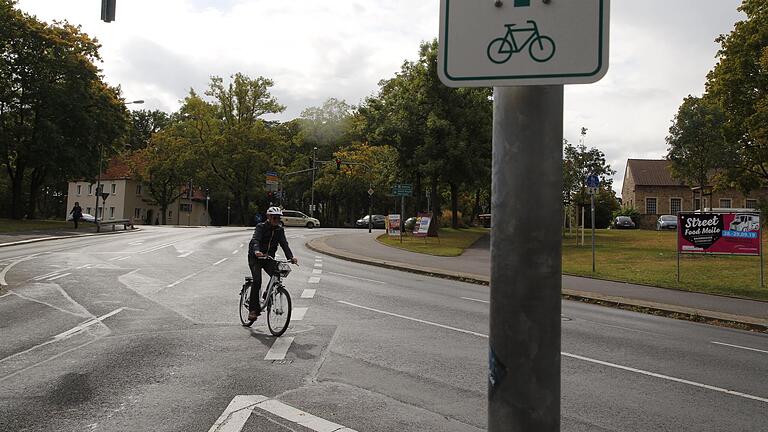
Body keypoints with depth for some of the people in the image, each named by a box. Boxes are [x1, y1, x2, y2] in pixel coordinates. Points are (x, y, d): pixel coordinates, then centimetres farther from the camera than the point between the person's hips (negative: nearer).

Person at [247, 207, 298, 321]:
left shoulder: (280, 230, 1)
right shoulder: (261, 227, -12)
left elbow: (284, 244, -9)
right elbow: (255, 240, -28)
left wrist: (290, 257, -27)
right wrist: (257, 251, -51)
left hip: (269, 258, 4)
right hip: (255, 257, -4)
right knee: (257, 281, -21)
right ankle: (253, 310, -15)